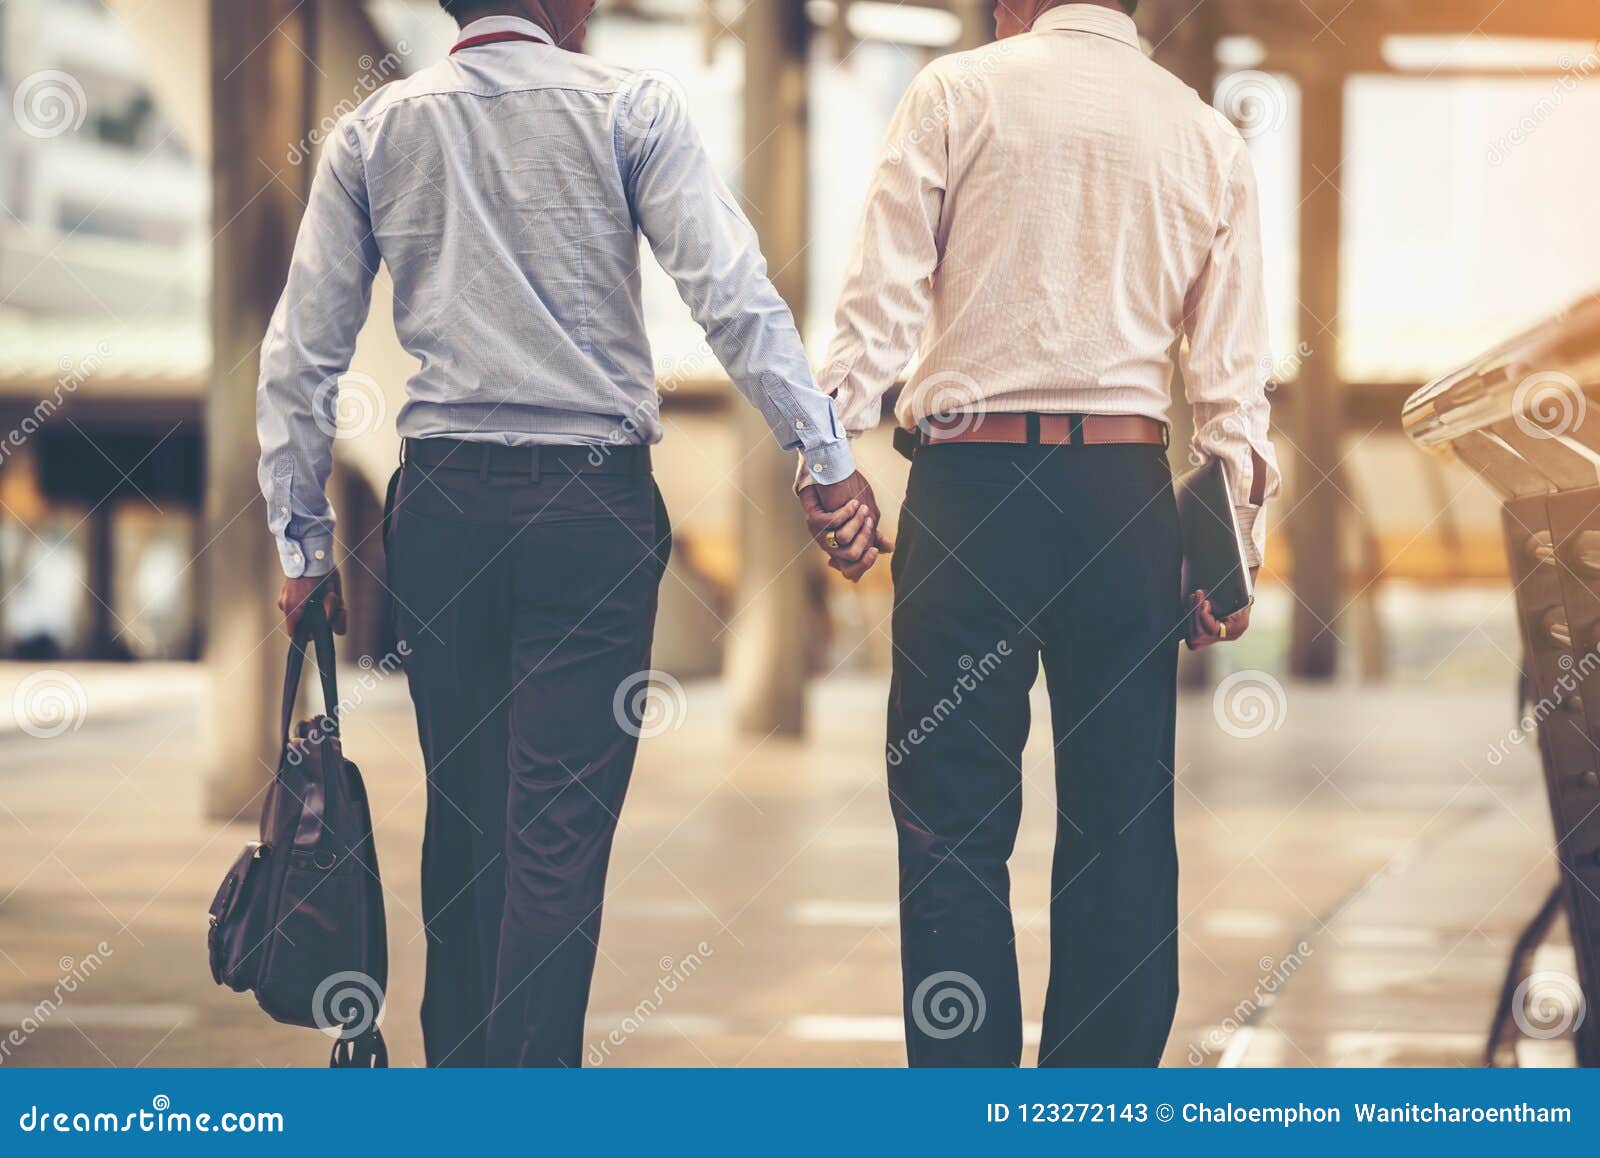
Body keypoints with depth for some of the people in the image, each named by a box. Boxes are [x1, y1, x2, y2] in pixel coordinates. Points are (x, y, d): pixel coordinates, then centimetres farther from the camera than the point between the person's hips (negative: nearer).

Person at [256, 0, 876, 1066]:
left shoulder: (374, 132, 8)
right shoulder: (624, 108, -1)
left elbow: (302, 355, 8)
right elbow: (734, 295, -10)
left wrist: (306, 544, 14)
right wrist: (829, 455, -5)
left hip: (441, 503, 3)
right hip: (592, 501, -3)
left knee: (462, 814, 13)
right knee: (560, 825, -5)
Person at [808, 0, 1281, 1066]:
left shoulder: (960, 92, 4)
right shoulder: (1209, 137, 12)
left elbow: (884, 297, -5)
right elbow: (1233, 372, 8)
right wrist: (1235, 549, 10)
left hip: (972, 476, -3)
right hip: (1127, 490, 3)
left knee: (952, 821, 0)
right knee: (1123, 826, 7)